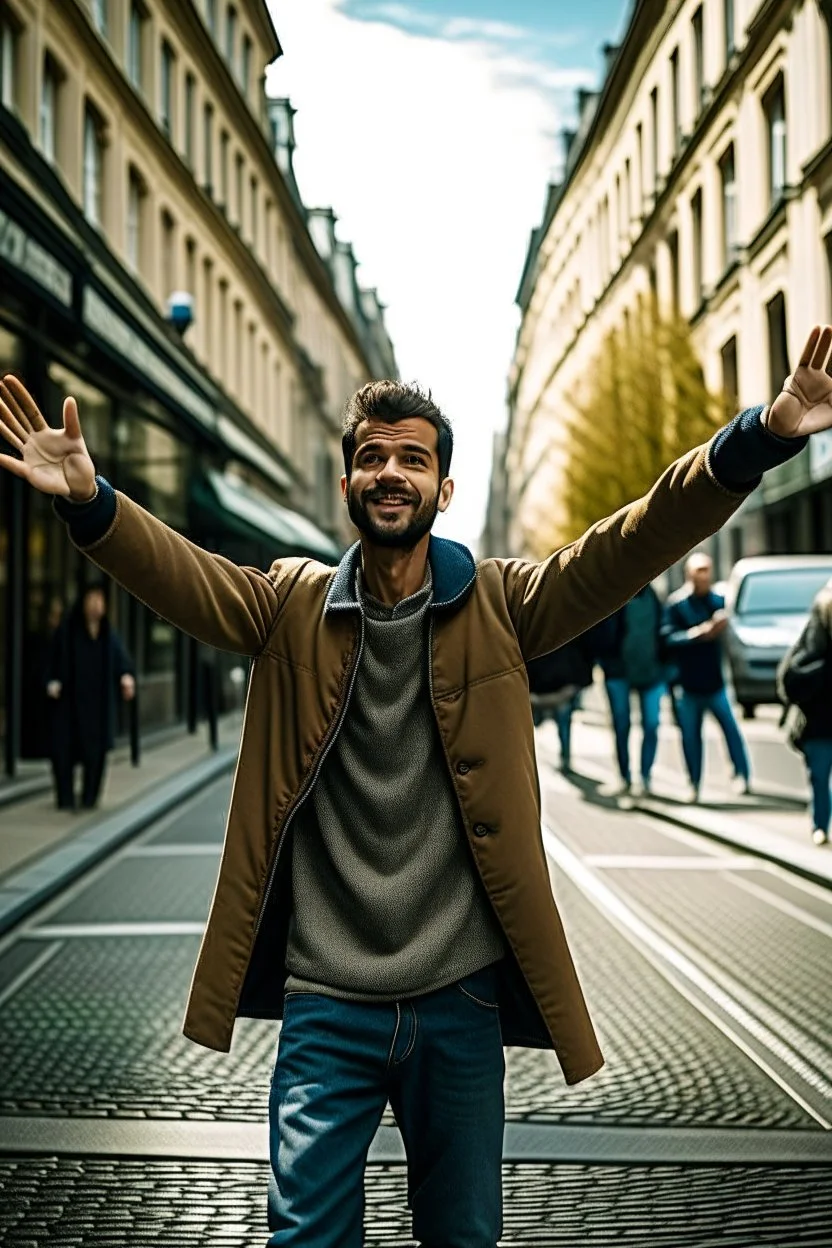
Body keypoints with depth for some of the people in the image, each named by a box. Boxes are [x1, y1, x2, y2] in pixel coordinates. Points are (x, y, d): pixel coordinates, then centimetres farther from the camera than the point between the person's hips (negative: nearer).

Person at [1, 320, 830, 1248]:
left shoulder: (497, 606, -1)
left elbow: (629, 546, -12)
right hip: (325, 1000, 0)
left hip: (460, 997, 1)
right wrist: (89, 501, -33)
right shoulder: (291, 605, 2)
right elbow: (181, 573, -12)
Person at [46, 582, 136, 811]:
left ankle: (90, 798, 12)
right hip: (69, 699, -2)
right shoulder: (66, 630, -2)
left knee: (95, 749, 1)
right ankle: (65, 799, 1)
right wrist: (53, 683, -19)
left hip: (99, 701, 3)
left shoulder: (109, 634, 6)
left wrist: (127, 677, -23)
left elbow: (121, 658, -4)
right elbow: (54, 657, -4)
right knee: (64, 747, -6)